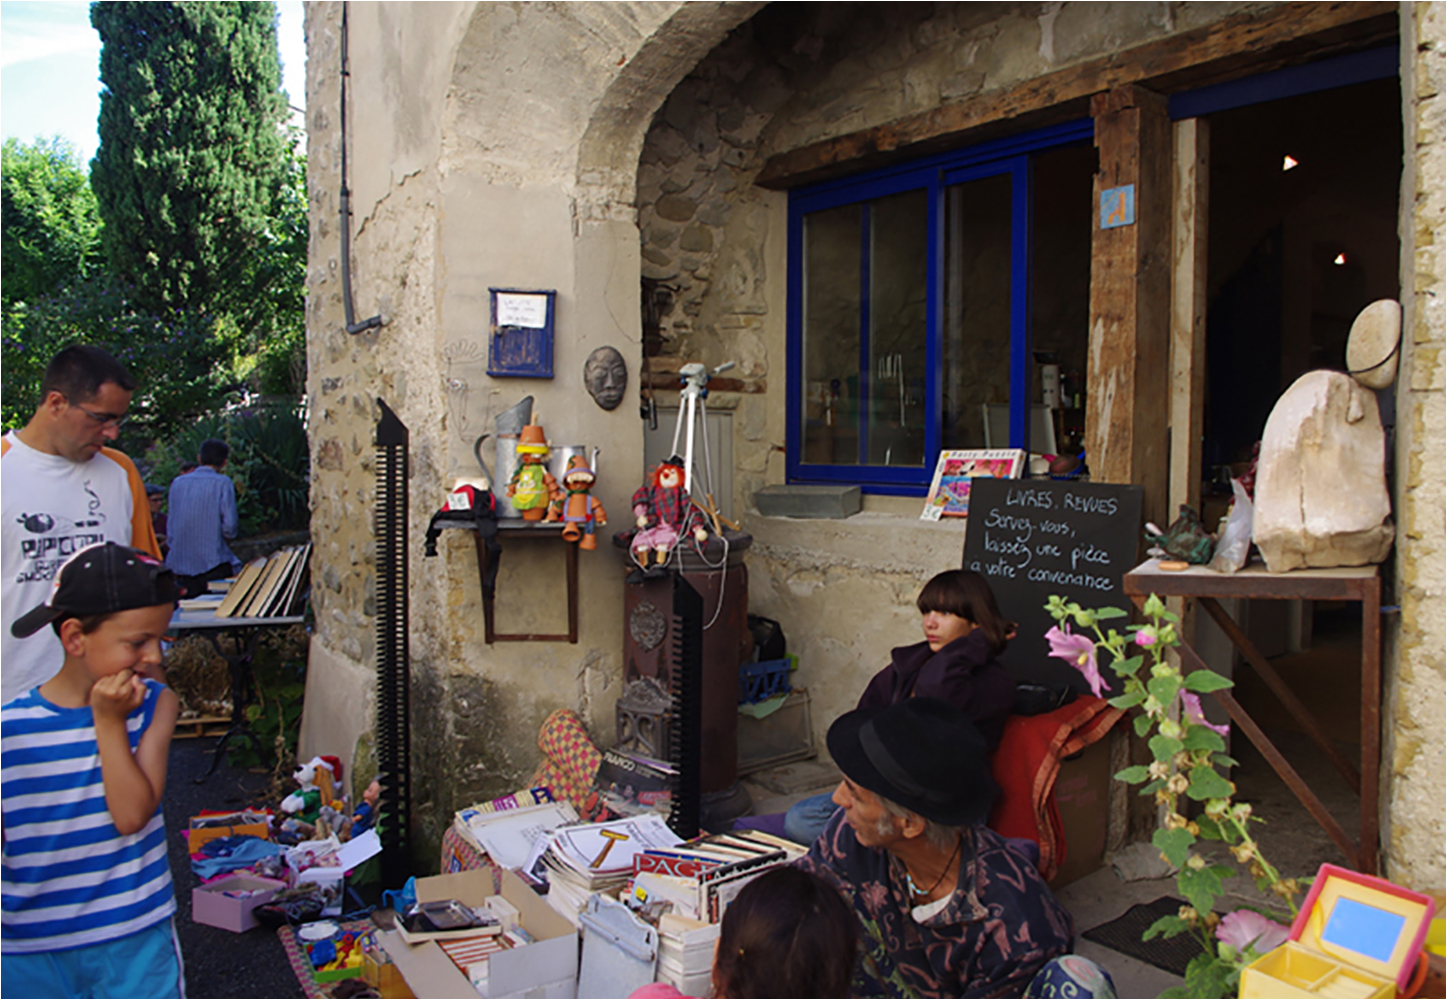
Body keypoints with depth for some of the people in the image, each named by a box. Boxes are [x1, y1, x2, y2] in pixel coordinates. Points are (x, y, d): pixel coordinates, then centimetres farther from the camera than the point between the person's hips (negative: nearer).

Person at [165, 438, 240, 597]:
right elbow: (230, 527, -13)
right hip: (212, 564, -5)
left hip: (178, 565, 5)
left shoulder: (177, 482, 9)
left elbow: (170, 531, 12)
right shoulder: (222, 483, -7)